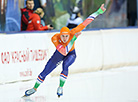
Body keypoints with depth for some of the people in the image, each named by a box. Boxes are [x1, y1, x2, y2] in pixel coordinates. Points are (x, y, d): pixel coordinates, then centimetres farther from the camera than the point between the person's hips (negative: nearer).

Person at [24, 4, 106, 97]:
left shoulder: (72, 33, -34)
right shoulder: (55, 38, -37)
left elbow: (86, 22, -33)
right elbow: (64, 52, -46)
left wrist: (99, 11, -36)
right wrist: (74, 38, -49)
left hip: (71, 54, -1)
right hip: (59, 54, 1)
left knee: (65, 65, -34)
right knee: (45, 72, 5)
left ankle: (61, 87, -16)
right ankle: (35, 88, 29)